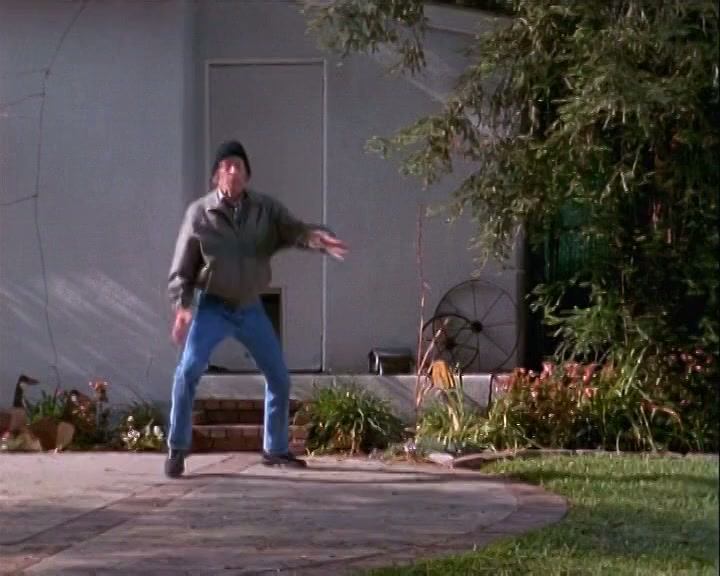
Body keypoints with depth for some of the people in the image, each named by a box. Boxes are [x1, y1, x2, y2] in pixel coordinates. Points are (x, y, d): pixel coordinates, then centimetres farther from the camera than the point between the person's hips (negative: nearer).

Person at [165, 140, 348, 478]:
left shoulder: (266, 209, -1)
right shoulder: (199, 213, -8)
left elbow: (293, 231, -15)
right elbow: (182, 268, -4)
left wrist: (316, 238, -39)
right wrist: (182, 306, -18)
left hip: (250, 309, 4)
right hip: (213, 308, -3)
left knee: (279, 377, 8)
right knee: (187, 373, -18)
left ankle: (275, 450, 25)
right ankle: (177, 450, -4)